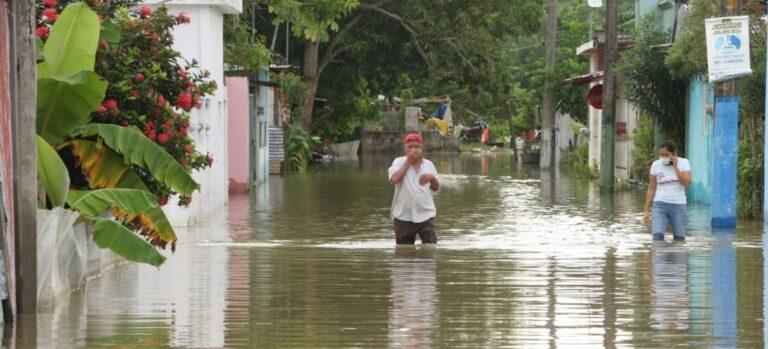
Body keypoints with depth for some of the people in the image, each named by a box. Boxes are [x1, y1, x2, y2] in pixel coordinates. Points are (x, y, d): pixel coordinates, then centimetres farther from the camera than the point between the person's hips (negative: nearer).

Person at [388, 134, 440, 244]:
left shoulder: (428, 164, 10)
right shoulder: (399, 162, 1)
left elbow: (436, 188, 15)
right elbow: (395, 179, -19)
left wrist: (432, 178, -7)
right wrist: (408, 161, -13)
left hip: (426, 214, 2)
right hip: (404, 216, -2)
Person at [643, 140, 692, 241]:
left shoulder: (683, 163, 1)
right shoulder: (656, 165, 3)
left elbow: (687, 183, -13)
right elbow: (651, 189, 6)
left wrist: (675, 166, -15)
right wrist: (646, 210, 3)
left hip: (678, 205, 0)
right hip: (660, 204, 0)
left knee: (679, 239, 5)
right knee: (658, 236, -18)